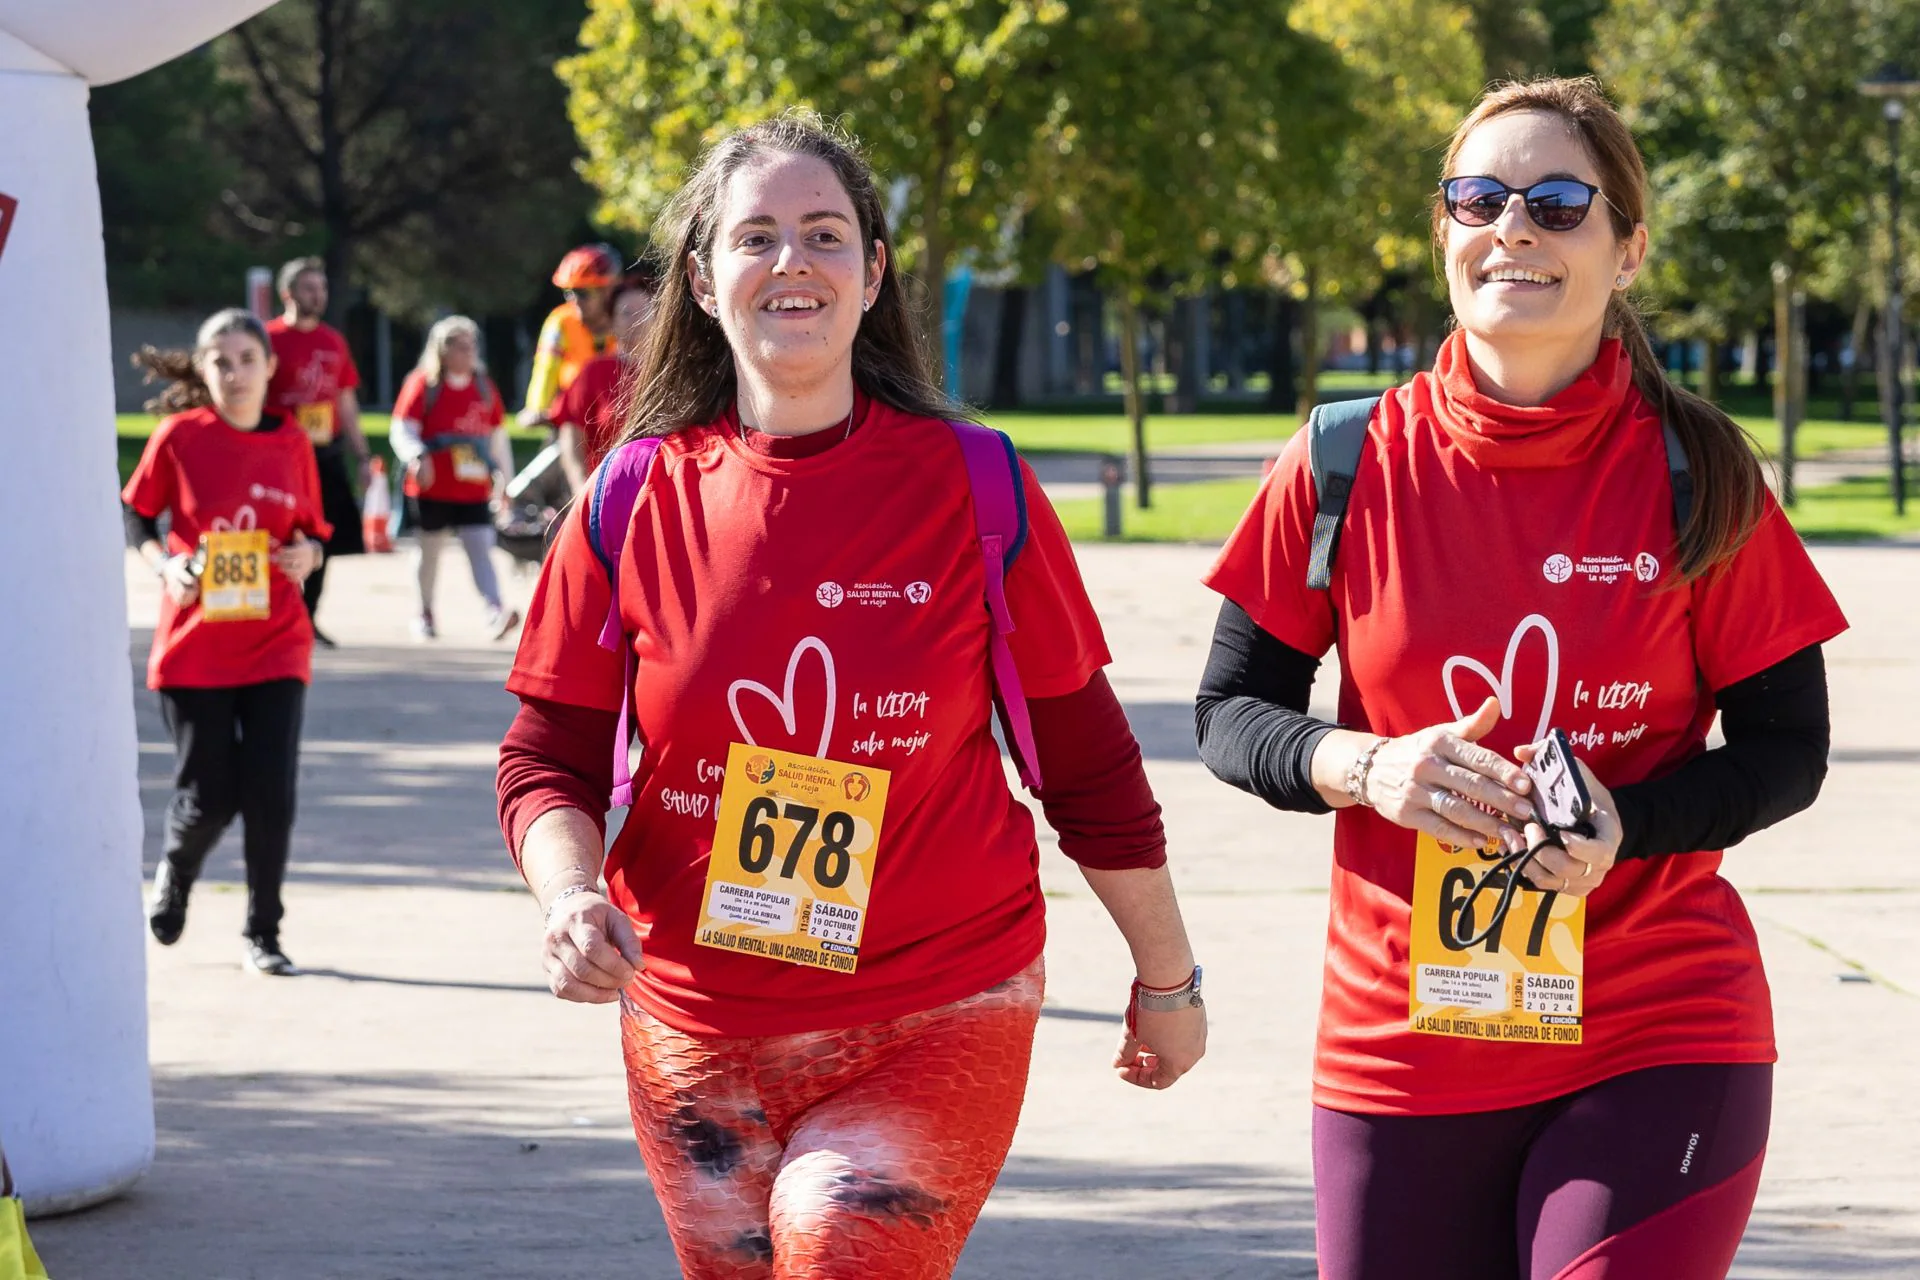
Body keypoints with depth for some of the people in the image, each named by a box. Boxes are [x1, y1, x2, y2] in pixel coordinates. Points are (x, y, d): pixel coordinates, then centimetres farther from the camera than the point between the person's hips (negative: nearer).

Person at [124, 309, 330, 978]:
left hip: (275, 644, 2)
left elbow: (314, 533, 11)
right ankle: (174, 873, 36)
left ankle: (263, 935, 10)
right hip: (194, 642, -2)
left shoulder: (291, 442, 3)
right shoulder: (179, 435, -5)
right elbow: (135, 514, 4)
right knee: (209, 795, 1)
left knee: (272, 793, -5)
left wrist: (307, 555, -11)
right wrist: (163, 565, -13)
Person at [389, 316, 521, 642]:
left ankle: (495, 611, -24)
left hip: (475, 490, 2)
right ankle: (425, 614, 27)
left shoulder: (484, 388, 11)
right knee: (430, 550, 11)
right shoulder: (423, 384, -3)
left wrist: (504, 479, 19)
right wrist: (416, 457, -30)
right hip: (432, 489, -2)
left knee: (481, 550, -10)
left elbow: (498, 437, 19)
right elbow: (403, 430, -11)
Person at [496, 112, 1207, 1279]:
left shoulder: (977, 491, -4)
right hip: (699, 1037, 3)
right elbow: (548, 760, 4)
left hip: (935, 1028, -2)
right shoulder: (635, 507, -1)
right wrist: (571, 893, -16)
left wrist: (1167, 977, 10)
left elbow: (1087, 764, 3)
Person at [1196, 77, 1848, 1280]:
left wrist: (1623, 825, -18)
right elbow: (1230, 714, 4)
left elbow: (1789, 750, 0)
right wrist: (1362, 767, -16)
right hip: (1402, 1043, 2)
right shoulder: (1349, 466, -2)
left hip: (1658, 1043, -1)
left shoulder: (1698, 478, -4)